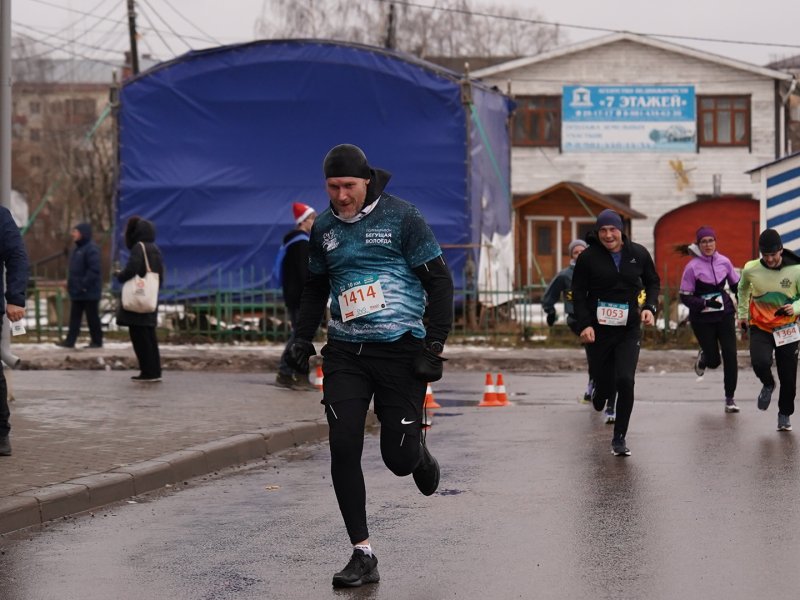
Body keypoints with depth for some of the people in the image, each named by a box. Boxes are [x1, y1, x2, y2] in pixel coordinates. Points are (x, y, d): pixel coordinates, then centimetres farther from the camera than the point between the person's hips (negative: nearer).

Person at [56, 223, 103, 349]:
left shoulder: (91, 249, -15)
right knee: (74, 317, 7)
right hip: (77, 291, 9)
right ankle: (70, 341, 8)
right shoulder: (78, 249, 15)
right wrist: (70, 283, 14)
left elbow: (94, 270, -22)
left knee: (92, 317, -1)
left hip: (89, 291, -9)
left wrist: (84, 285, -23)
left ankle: (97, 341, 7)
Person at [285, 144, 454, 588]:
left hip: (400, 350, -4)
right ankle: (362, 555, -1)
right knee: (343, 449, -8)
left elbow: (439, 282, -4)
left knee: (398, 457, -3)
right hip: (345, 352, 4)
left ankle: (421, 457, 37)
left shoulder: (401, 217, -6)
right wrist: (302, 336, 12)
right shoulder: (324, 228, 9)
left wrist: (434, 346, -11)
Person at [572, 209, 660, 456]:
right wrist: (584, 324, -14)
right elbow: (578, 293, -2)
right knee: (605, 384, 3)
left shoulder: (638, 254, 0)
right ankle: (598, 395, 45)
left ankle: (619, 439, -4)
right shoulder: (588, 258, -6)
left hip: (629, 329, 1)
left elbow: (653, 282, 14)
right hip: (598, 330, -1)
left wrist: (650, 307, -4)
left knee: (625, 381, -15)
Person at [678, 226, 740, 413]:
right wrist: (705, 303, -24)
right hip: (702, 318, -3)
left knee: (730, 356, -5)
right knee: (714, 360, 1)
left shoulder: (724, 262, 0)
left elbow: (736, 285, 14)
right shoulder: (692, 267, -11)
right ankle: (703, 358, 39)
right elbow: (685, 297, -10)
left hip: (725, 315, 3)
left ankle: (730, 398, 6)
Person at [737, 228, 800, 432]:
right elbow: (743, 289, 14)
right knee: (760, 362, -25)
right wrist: (742, 314, 17)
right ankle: (768, 385, 11)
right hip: (760, 327, 0)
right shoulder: (751, 270, -9)